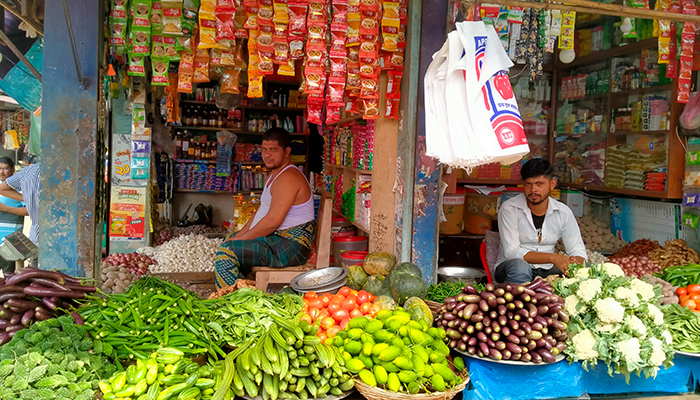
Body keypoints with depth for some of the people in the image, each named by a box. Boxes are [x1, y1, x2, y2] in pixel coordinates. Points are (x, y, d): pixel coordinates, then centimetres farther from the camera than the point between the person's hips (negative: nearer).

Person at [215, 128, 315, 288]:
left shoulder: (288, 177, -18)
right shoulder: (274, 174, 18)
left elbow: (272, 221, -24)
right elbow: (260, 212, 20)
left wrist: (241, 238, -15)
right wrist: (238, 236, 8)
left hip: (290, 246, -11)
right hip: (275, 239, 12)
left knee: (226, 252, -21)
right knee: (227, 240, 25)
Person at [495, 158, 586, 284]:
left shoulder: (563, 212, 0)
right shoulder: (509, 209, -11)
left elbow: (578, 250, 1)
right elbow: (511, 252, -19)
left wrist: (575, 263, -25)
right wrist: (552, 257, -28)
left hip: (546, 269, 4)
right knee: (519, 266, -38)